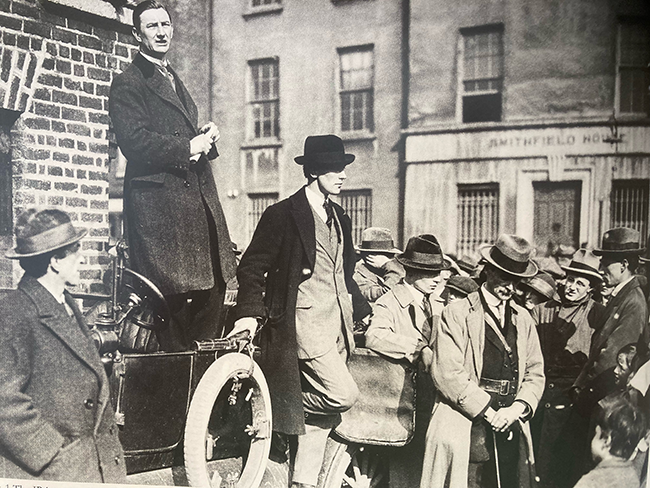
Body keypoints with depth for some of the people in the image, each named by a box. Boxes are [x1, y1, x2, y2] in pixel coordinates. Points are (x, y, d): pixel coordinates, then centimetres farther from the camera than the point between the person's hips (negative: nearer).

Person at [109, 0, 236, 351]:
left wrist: (206, 139, 9)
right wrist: (188, 147, -14)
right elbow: (134, 141, -16)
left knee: (212, 285, 7)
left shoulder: (174, 81, 25)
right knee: (170, 294, -5)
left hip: (197, 197, 9)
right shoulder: (128, 83, -3)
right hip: (158, 202, -8)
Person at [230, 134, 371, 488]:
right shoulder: (282, 214, -6)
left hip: (337, 326, 7)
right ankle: (273, 419, 5)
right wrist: (250, 313, -18)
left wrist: (364, 313, 19)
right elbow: (252, 267, -7)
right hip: (303, 323, -7)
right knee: (343, 395, -17)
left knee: (321, 412, 9)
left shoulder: (340, 219, 16)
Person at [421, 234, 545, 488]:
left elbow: (535, 373, 13)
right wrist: (487, 411, -13)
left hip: (511, 427, 5)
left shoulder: (523, 319, 16)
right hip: (465, 424, -5)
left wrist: (517, 407, -5)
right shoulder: (457, 313, -3)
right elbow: (446, 372, -12)